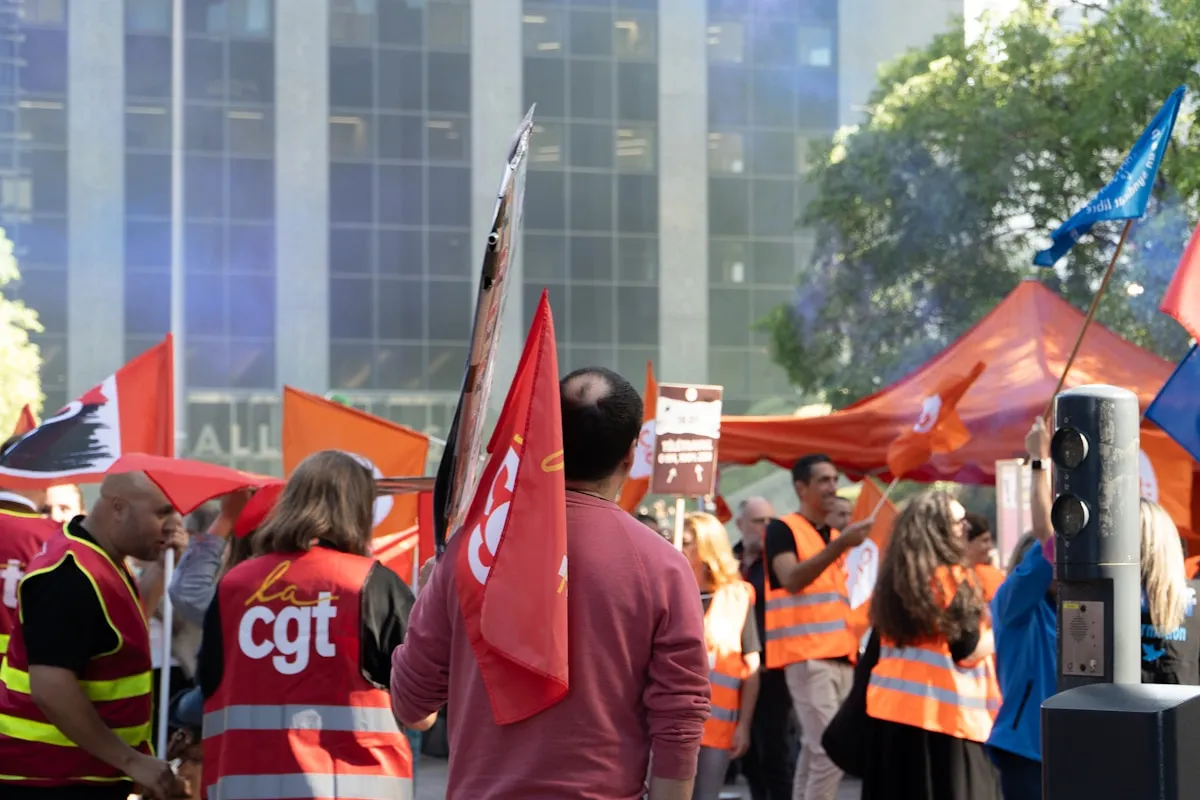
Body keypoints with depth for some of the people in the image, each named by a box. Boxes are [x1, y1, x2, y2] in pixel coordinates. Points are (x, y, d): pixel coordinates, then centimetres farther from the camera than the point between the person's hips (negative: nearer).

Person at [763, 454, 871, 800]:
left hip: (840, 655, 8)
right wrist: (840, 545, -29)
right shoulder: (782, 529, -4)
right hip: (807, 656, -8)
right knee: (829, 752, -14)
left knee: (814, 750, 8)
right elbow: (791, 580, -21)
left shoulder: (836, 537, 19)